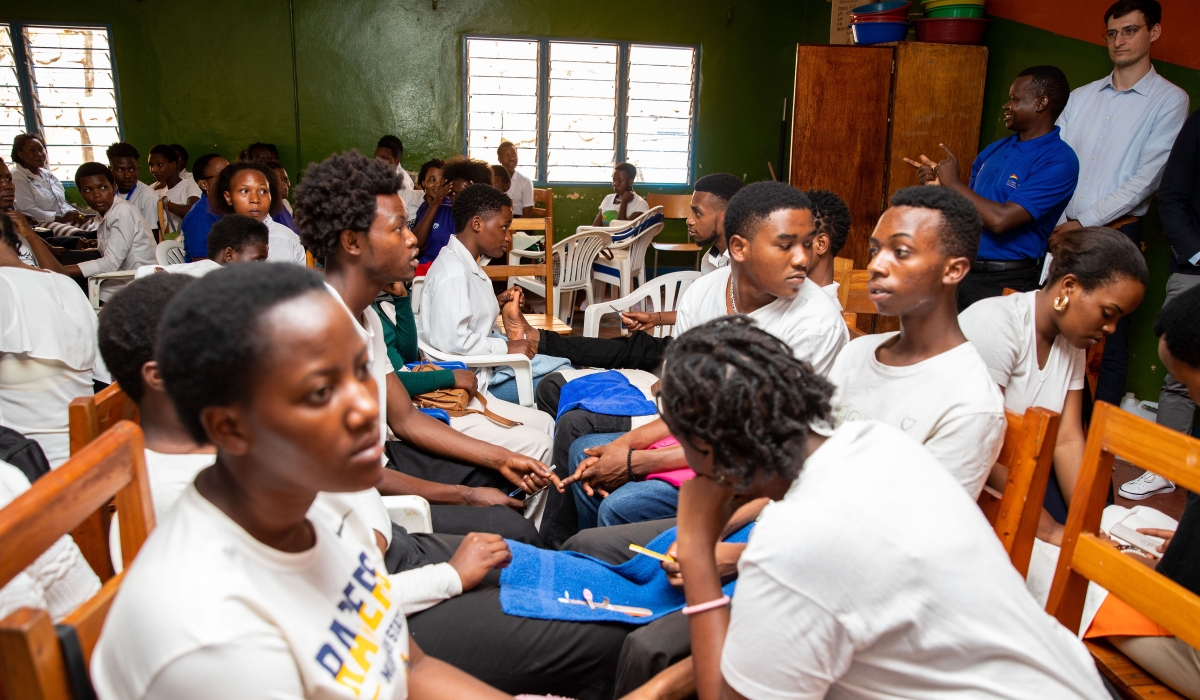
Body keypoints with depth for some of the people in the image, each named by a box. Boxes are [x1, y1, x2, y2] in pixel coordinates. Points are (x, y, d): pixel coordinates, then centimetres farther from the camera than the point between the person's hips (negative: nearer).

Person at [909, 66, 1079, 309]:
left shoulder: (1058, 161, -14)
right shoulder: (996, 149, 10)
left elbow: (1000, 219, -23)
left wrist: (953, 183, -12)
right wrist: (939, 185, -2)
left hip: (1005, 282, -6)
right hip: (962, 269, 7)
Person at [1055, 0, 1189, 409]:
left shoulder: (1169, 100, 0)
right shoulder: (1081, 96, 14)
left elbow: (1147, 178, -8)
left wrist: (1083, 222, -13)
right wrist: (1052, 223, -5)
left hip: (1116, 234, -4)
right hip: (1062, 233, 4)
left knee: (1110, 340, 1)